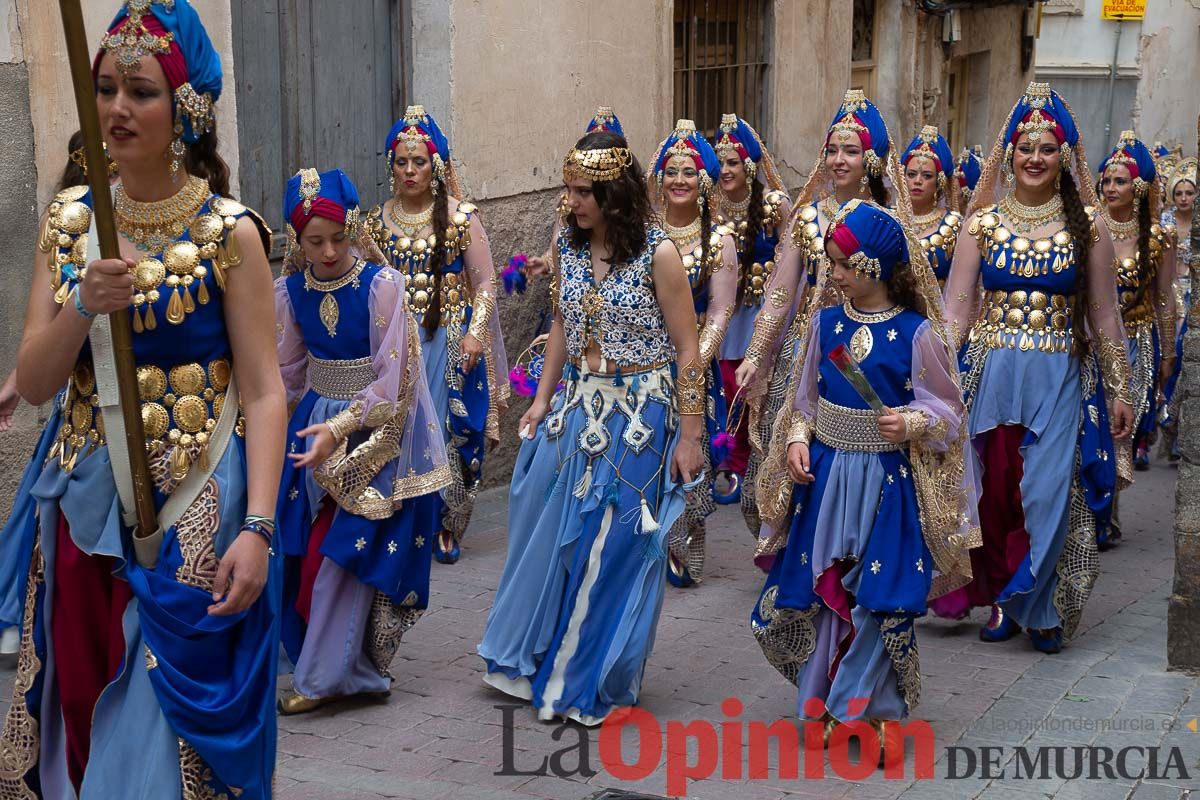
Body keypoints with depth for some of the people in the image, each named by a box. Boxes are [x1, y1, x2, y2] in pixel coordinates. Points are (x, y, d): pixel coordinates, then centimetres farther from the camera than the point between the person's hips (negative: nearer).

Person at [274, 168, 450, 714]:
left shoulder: (381, 285, -17)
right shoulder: (291, 289, -1)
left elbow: (390, 380, -17)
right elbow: (287, 371, 12)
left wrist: (339, 428, -22)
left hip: (378, 428, -5)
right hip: (318, 420, 6)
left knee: (346, 549, -8)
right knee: (310, 549, 4)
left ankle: (323, 677, 2)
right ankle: (357, 669, 18)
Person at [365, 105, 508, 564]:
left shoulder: (460, 218, -2)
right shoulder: (378, 222, 8)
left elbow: (485, 285, -2)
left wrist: (475, 334, -14)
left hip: (449, 342, -2)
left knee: (449, 431, -1)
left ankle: (447, 529, 12)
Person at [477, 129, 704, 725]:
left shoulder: (657, 254, -13)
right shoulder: (568, 246, 3)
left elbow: (687, 351, -10)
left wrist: (689, 436, -11)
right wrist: (542, 400, 11)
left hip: (639, 418, -5)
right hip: (577, 408, 5)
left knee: (616, 551, 3)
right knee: (550, 538, 11)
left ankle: (598, 682, 19)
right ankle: (534, 661, 29)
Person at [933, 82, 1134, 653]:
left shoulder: (1086, 226, 1)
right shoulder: (984, 222, 4)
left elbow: (1104, 316, 5)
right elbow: (955, 309, 2)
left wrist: (1118, 390, 5)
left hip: (1060, 380, -1)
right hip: (992, 374, 1)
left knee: (1048, 496, -3)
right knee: (994, 493, 5)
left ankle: (1041, 609, 15)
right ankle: (1003, 601, 21)